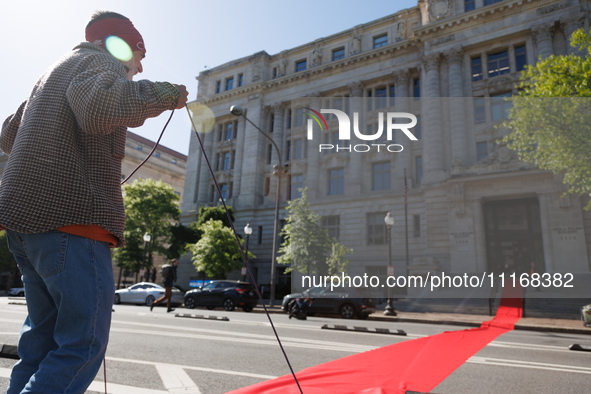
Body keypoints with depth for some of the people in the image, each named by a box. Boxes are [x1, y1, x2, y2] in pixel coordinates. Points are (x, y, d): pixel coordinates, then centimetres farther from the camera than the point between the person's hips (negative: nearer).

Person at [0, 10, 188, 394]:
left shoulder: (54, 70, 27)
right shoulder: (102, 62, 0)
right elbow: (99, 108, -25)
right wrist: (161, 93, -12)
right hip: (71, 217, -10)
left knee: (43, 335, 17)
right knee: (83, 344, -6)